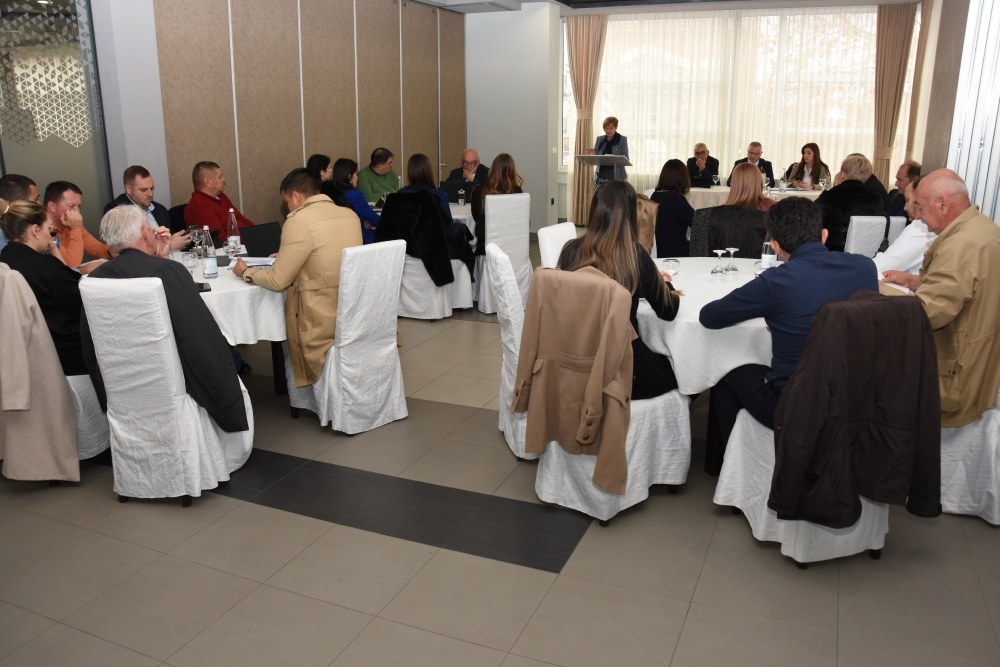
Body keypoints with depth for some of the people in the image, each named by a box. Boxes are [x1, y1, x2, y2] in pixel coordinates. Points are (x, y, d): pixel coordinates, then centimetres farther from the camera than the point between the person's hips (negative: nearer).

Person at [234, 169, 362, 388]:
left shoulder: (299, 221, -13)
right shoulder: (350, 215, 7)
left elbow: (277, 281, -7)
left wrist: (246, 272, 11)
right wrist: (286, 256, 28)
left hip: (323, 323, -7)